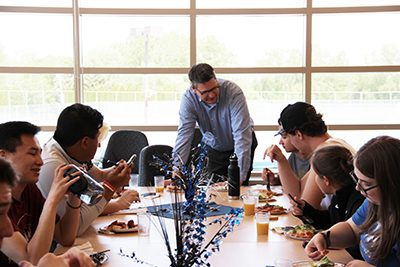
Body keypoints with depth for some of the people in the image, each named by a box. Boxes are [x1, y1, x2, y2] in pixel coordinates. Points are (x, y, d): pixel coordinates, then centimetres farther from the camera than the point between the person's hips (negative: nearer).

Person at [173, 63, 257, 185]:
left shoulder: (233, 92, -31)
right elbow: (184, 136, -25)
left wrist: (240, 176, -39)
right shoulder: (189, 98, -23)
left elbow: (242, 135, -34)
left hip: (244, 144, -2)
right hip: (214, 147, 2)